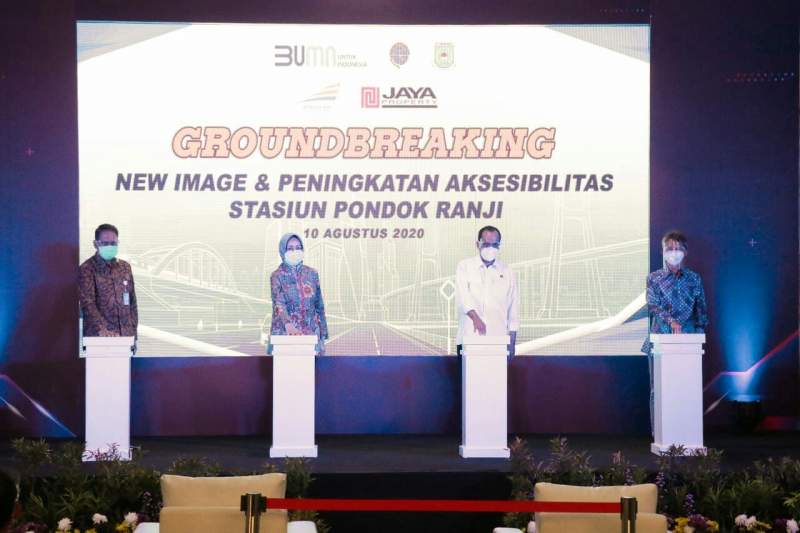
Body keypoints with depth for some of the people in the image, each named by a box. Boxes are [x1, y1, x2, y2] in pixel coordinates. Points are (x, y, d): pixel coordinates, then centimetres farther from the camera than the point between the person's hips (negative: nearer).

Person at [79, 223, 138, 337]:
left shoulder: (125, 267, 14)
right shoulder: (87, 269, -3)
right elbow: (88, 304, -12)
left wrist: (133, 331, 8)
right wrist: (104, 331, -23)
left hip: (125, 337, 5)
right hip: (98, 337, -5)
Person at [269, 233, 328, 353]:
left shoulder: (312, 274, 7)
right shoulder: (277, 276, -2)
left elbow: (319, 306, 9)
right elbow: (279, 303, -17)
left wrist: (322, 337, 6)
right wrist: (287, 324, -36)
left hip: (310, 333, 2)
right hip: (285, 334, -2)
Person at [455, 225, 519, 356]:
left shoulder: (507, 272, 12)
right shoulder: (465, 267, 6)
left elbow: (514, 308, 13)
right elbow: (463, 296, -9)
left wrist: (512, 342, 8)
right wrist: (475, 318, -26)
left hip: (498, 340, 1)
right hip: (469, 336, -1)